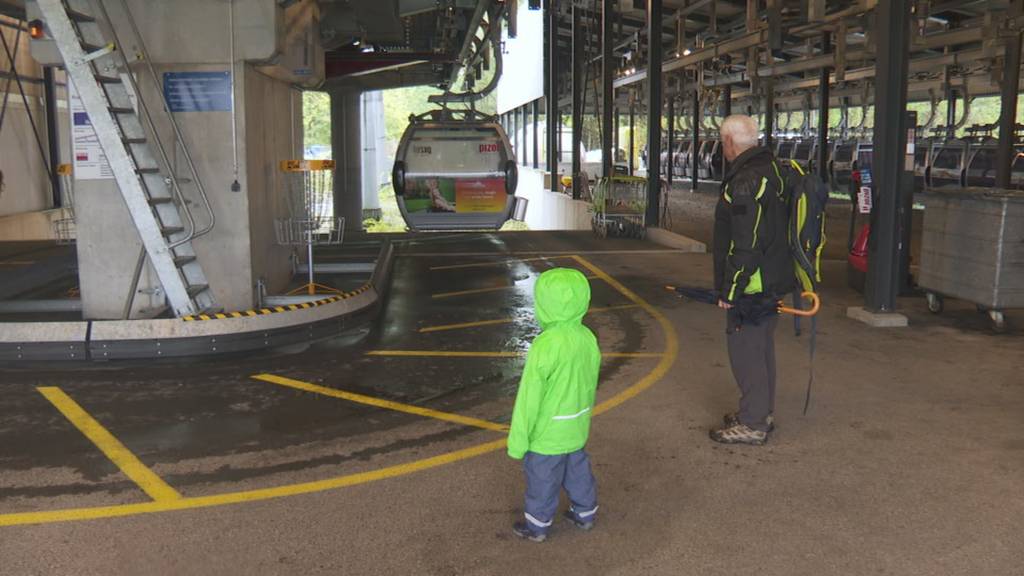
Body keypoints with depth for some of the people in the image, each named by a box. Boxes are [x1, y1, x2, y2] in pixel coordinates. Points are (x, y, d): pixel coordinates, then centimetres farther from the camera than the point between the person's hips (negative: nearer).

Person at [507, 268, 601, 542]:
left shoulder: (545, 346, -30)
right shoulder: (588, 338, -7)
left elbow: (529, 397, -23)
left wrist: (518, 439, -12)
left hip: (548, 433, -7)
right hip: (577, 428, 7)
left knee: (542, 479, 13)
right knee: (578, 471, 25)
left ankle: (537, 525, 30)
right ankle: (584, 513, 42)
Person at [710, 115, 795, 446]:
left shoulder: (745, 182, -21)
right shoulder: (771, 170, 12)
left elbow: (745, 246, -25)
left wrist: (729, 290, -19)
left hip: (753, 285, -10)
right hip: (774, 280, 10)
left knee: (745, 350, -2)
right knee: (761, 347, 19)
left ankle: (752, 424, 5)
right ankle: (763, 412, 32)